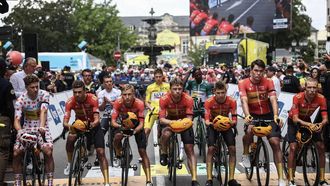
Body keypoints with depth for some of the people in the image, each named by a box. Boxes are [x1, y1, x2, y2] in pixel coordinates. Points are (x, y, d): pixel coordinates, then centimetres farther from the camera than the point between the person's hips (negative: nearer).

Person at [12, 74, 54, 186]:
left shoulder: (44, 95, -14)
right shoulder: (21, 100, -14)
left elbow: (43, 112, -28)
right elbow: (17, 119, -20)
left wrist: (41, 127, -45)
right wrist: (19, 131, -42)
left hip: (41, 128, -1)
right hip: (26, 128, 1)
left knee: (48, 151, -21)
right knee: (16, 153, -11)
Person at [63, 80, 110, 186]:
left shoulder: (93, 99, -27)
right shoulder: (70, 102, -23)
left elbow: (97, 119, -32)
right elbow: (65, 122, -28)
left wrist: (92, 124, -54)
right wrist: (68, 126, -51)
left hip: (93, 125, -1)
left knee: (101, 152, -11)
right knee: (70, 138, -30)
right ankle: (69, 164, -5)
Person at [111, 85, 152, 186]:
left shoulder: (139, 103, -31)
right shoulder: (118, 103, -28)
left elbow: (141, 124, -28)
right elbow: (113, 121, -26)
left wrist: (135, 131, -47)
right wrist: (120, 126, -45)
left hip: (136, 125, -1)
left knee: (143, 152, -9)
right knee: (117, 137, -33)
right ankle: (118, 155, 0)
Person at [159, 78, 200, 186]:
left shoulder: (188, 99, -25)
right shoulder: (164, 99, -25)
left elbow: (189, 118, -20)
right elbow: (161, 119, -25)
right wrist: (172, 122, -45)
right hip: (169, 121, 0)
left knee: (189, 149, -8)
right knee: (166, 134, -36)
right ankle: (163, 154, -6)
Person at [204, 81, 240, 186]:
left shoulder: (231, 101, -21)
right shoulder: (209, 102, -24)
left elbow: (234, 119, -19)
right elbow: (207, 119, -27)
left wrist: (233, 123, -41)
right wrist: (208, 123, -49)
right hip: (213, 125, -1)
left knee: (232, 149, -13)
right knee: (211, 149, -18)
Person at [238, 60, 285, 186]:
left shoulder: (268, 82, -8)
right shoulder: (243, 83, -11)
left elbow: (273, 99, -19)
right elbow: (244, 100, -24)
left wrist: (276, 116, -35)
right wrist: (247, 116, -41)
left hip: (268, 115, 1)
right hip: (253, 115, -1)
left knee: (275, 142, -10)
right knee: (249, 130, -35)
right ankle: (245, 154, -4)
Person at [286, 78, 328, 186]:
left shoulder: (321, 98, -24)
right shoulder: (298, 98, -32)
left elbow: (325, 118, -23)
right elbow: (295, 119, -34)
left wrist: (321, 124, -46)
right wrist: (309, 125, -50)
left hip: (308, 120, 4)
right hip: (294, 121, -3)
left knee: (321, 147, -6)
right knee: (293, 148, -17)